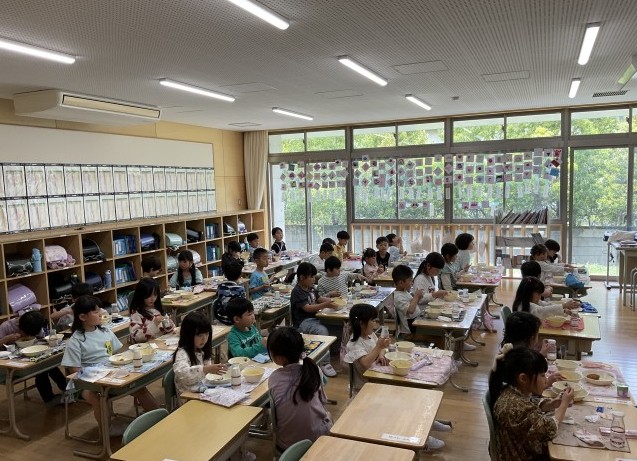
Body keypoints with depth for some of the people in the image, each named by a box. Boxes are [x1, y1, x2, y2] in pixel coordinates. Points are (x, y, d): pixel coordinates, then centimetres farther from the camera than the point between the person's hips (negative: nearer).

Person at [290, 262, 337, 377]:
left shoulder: (311, 288, 11)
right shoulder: (297, 292, -14)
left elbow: (319, 298, 25)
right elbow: (307, 308, -22)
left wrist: (331, 300, 5)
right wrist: (325, 305, -31)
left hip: (315, 317, 8)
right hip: (303, 322, -8)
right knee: (323, 330, -32)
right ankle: (324, 363, -24)